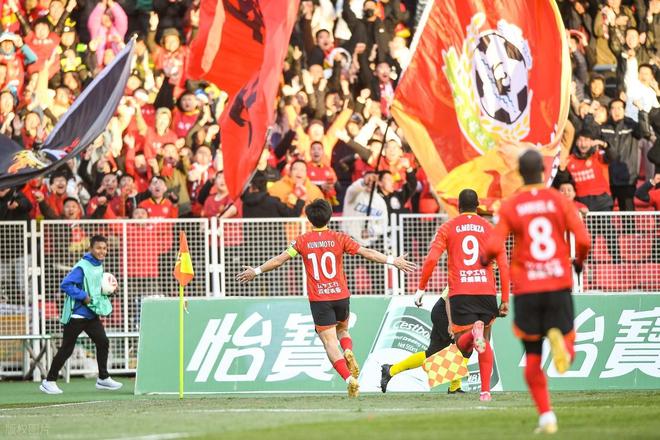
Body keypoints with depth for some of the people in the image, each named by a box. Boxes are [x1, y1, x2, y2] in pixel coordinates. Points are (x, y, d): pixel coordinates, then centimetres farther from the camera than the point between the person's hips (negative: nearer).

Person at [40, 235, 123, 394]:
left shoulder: (99, 266, 8)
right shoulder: (82, 267, -19)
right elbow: (66, 284, -26)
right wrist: (84, 297, -25)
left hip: (92, 314, 8)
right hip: (76, 314, -8)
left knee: (103, 342, 3)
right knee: (67, 349, -2)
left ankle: (103, 378, 14)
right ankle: (49, 381, 7)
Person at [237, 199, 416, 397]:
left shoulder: (303, 241, -1)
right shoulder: (339, 238, 0)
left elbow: (279, 260, 2)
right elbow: (367, 253, -3)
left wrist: (256, 271, 14)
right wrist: (393, 261, 2)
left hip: (318, 299, -2)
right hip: (341, 295, 2)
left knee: (330, 342, -2)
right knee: (342, 329, 27)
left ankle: (350, 379, -20)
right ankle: (349, 352, -5)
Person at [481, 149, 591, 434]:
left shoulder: (510, 206, 0)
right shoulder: (558, 200, 1)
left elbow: (493, 246, -10)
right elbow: (583, 239, -8)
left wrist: (485, 259, 13)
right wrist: (579, 262, 13)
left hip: (526, 289, 0)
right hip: (559, 284, 0)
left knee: (533, 357, 12)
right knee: (566, 354, 7)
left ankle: (546, 416, 4)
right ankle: (559, 339, -30)